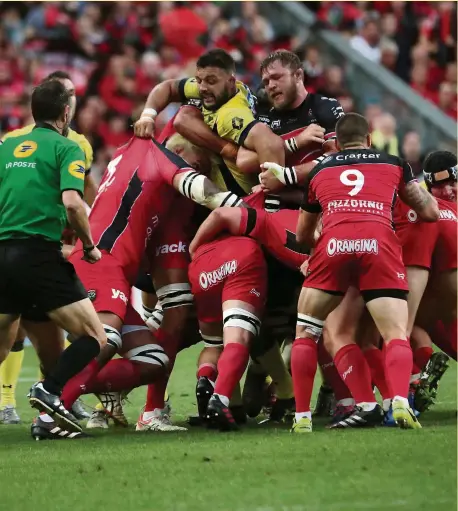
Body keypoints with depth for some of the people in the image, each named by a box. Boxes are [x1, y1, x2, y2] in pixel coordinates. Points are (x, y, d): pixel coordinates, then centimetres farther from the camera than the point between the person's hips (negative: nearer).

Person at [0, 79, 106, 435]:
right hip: (39, 254, -6)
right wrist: (89, 246, -1)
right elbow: (72, 202, -14)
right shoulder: (66, 148, 0)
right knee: (94, 337, -3)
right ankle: (49, 391, -24)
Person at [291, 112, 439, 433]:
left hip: (334, 244, 1)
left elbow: (303, 235, 39)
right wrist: (418, 190, 50)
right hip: (380, 244, -1)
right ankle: (400, 403, -25)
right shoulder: (394, 165, 25)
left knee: (306, 332, 16)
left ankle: (302, 416, 7)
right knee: (397, 335, 1)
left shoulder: (319, 172, 29)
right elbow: (430, 213, 28)